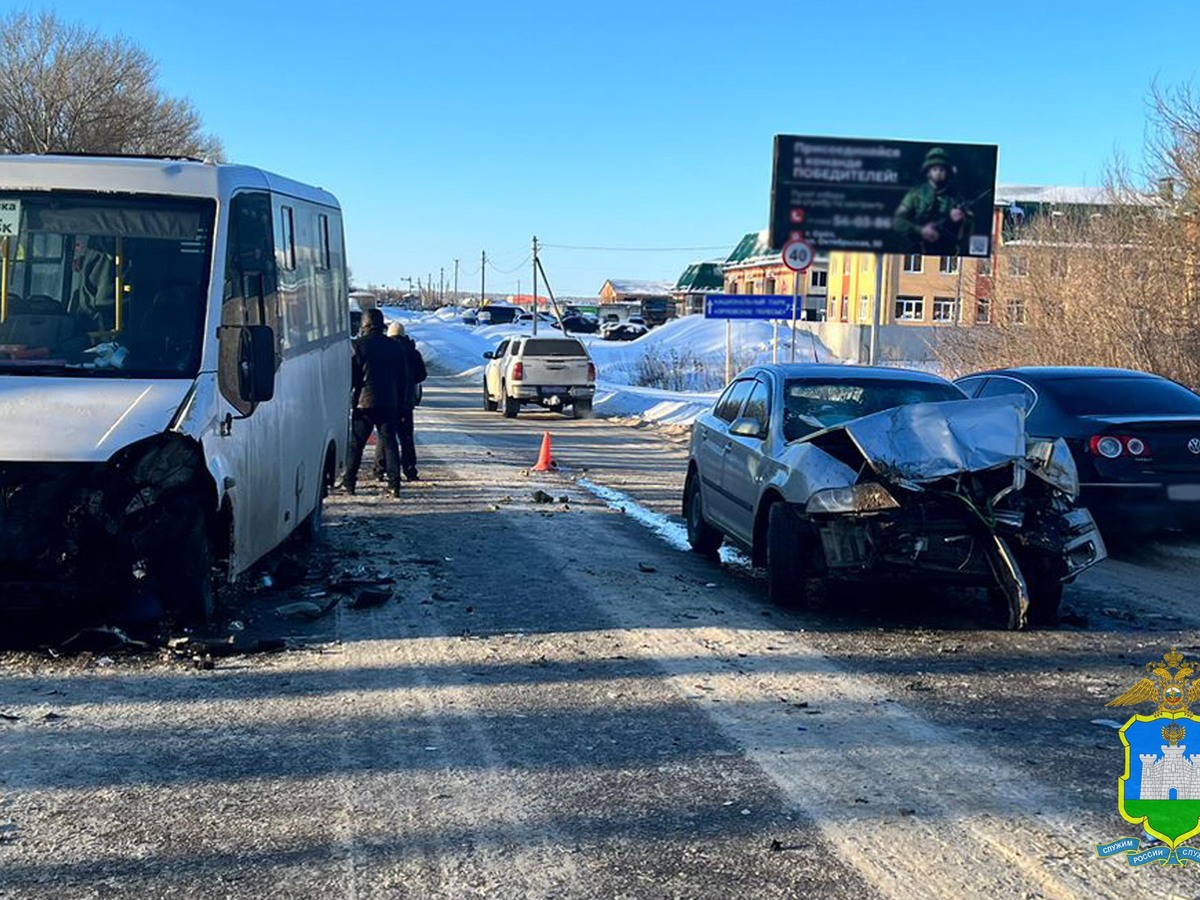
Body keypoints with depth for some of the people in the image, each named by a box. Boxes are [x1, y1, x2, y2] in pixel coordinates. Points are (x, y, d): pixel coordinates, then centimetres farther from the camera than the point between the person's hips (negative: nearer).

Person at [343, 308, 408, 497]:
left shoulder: (359, 345, -6)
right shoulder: (395, 347, 7)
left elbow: (350, 376, -7)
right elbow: (404, 379, 11)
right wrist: (400, 403, 16)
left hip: (364, 403, -3)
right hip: (389, 403, 3)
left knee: (355, 443, 5)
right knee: (389, 442, 4)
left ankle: (349, 482, 7)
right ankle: (394, 483, -2)